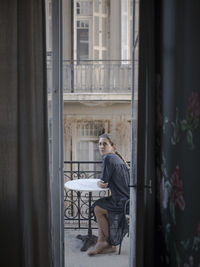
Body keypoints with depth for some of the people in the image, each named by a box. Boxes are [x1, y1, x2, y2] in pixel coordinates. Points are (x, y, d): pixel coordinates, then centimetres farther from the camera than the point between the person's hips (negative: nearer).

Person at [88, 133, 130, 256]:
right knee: (99, 206, 14)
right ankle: (102, 242, 14)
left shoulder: (108, 158, -15)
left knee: (97, 208, 3)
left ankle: (110, 243, 18)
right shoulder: (116, 158, 15)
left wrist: (100, 182, 9)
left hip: (124, 203, -9)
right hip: (127, 199, 9)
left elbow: (104, 182, -14)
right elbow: (108, 181, 21)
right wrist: (101, 183, 1)